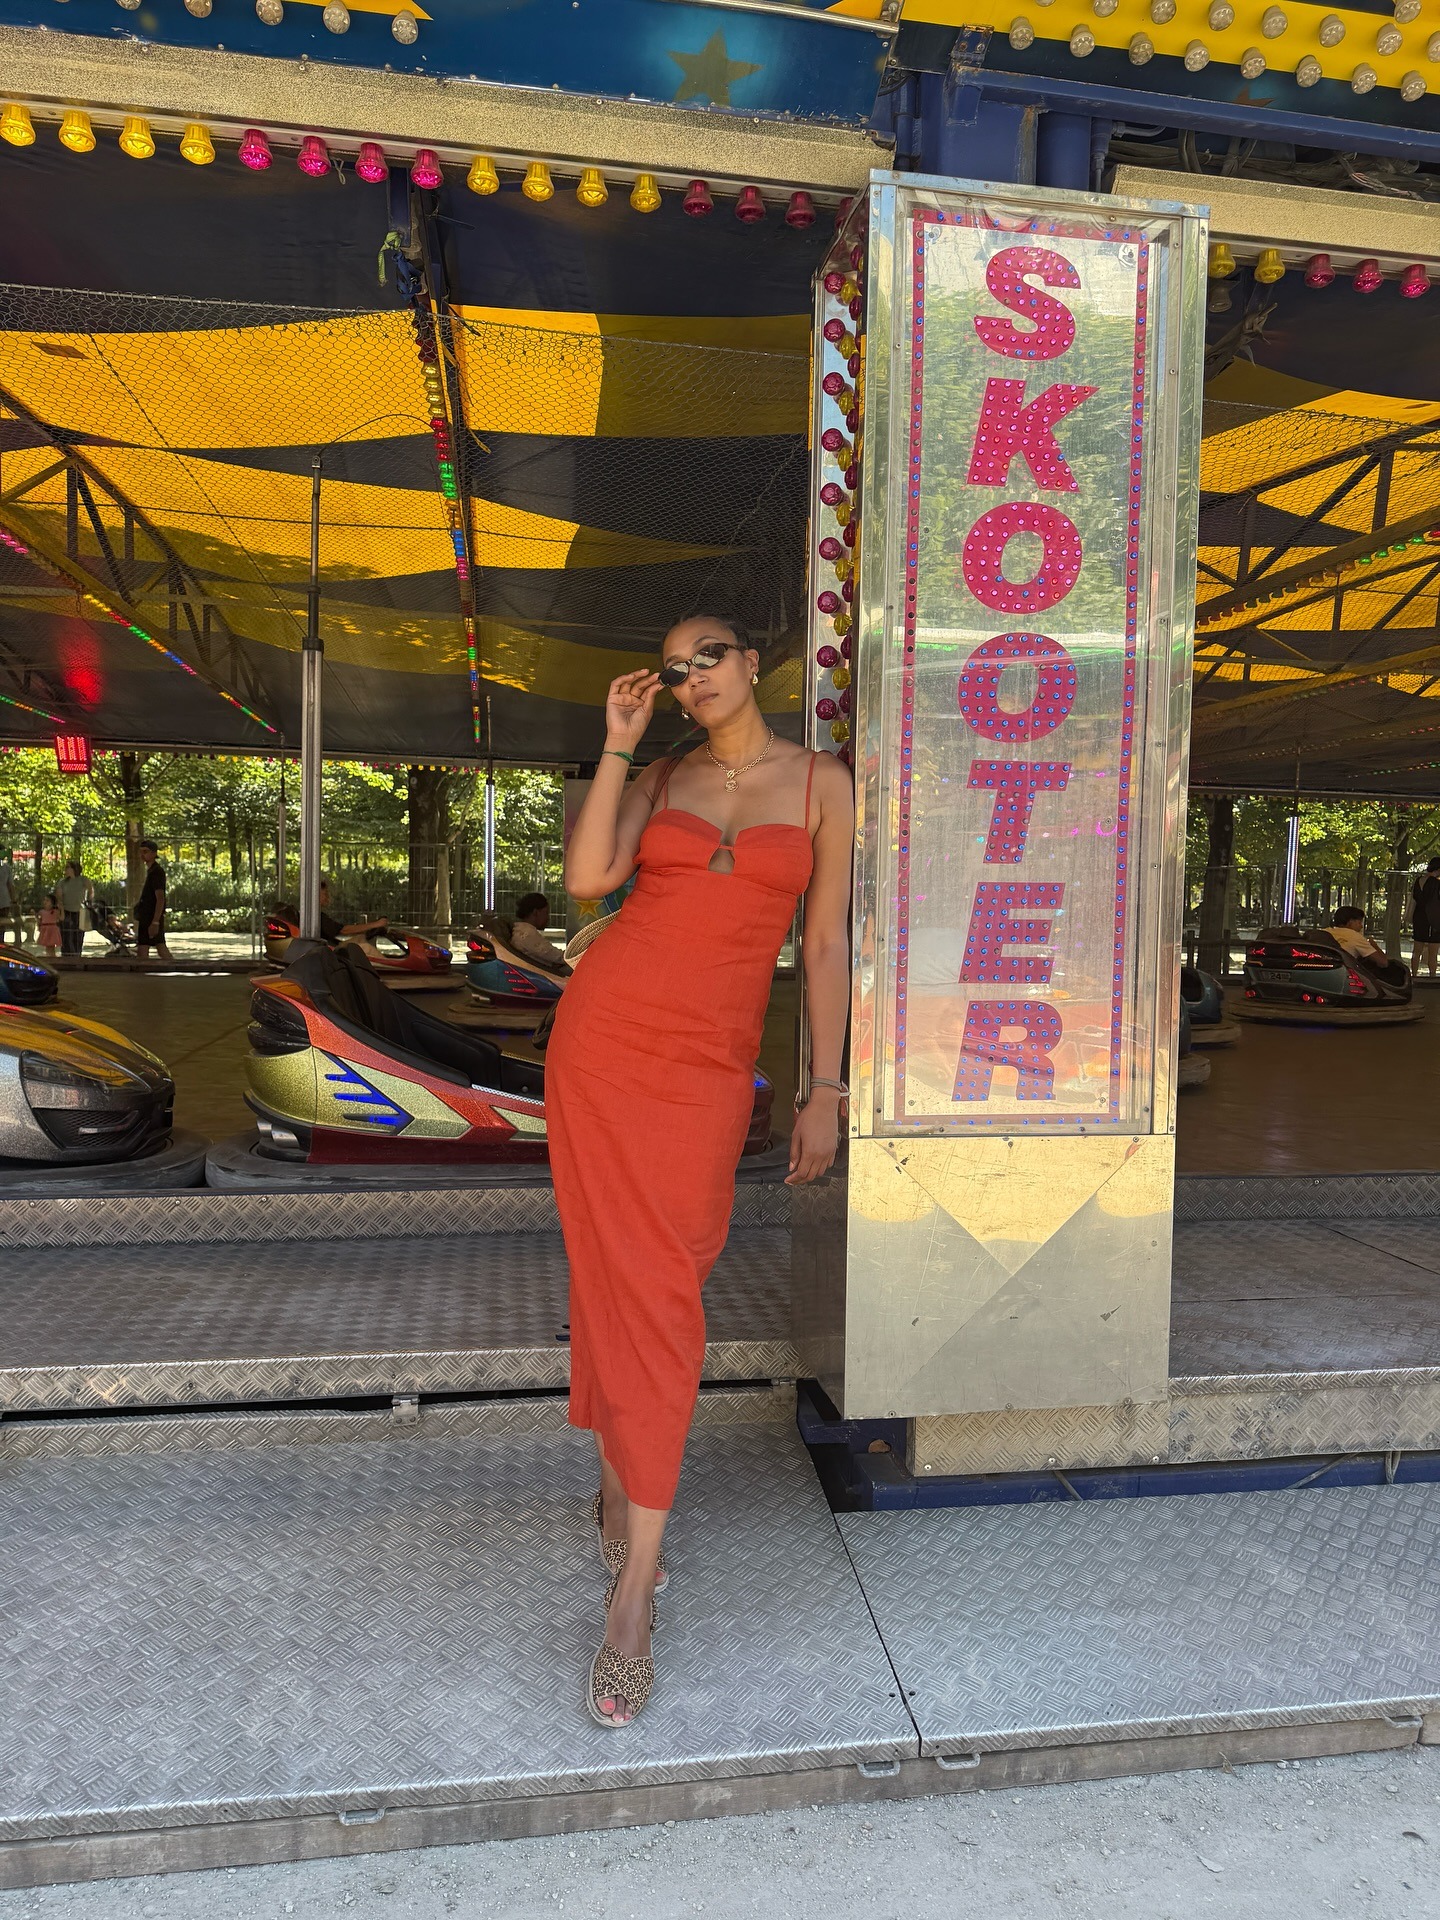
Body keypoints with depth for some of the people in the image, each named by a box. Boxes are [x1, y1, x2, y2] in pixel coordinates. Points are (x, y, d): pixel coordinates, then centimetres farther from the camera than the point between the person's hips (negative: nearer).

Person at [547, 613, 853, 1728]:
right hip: (608, 1031, 2)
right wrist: (618, 746, -2)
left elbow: (827, 944, 2)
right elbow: (588, 877, -8)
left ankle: (633, 1597, 9)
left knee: (663, 1291, -2)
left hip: (712, 1060, -1)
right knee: (624, 1281, 3)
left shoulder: (822, 784, 5)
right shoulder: (659, 781, 10)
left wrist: (825, 1092, -2)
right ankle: (624, 1493, 23)